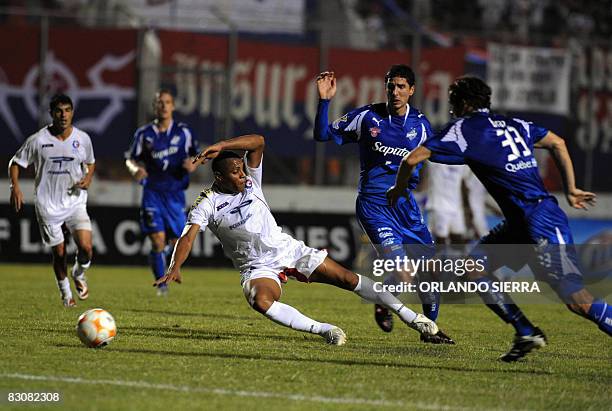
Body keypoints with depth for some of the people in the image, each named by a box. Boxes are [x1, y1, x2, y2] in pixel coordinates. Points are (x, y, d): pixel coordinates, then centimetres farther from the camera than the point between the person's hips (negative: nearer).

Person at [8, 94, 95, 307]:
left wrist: (88, 178, -4)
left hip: (75, 202, 1)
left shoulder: (82, 139, -2)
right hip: (47, 205, -1)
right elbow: (15, 163, 2)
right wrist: (15, 187, -13)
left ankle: (79, 274, 19)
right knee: (59, 252, 6)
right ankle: (65, 291, 33)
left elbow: (91, 162, 17)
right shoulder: (38, 140, -8)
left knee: (85, 248, -15)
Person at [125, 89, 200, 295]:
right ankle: (162, 284, 0)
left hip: (175, 193, 1)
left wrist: (193, 164, -13)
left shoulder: (183, 132, 2)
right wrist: (135, 170, -13)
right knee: (157, 239, -12)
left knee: (175, 239, 6)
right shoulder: (144, 133, 1)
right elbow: (131, 159, 9)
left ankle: (159, 255, 43)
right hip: (152, 192, -1)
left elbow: (196, 154, 10)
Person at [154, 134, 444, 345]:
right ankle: (323, 330, -36)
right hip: (258, 267, -3)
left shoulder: (250, 181, -2)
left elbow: (258, 142, -14)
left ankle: (410, 316, 3)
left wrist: (220, 147, -24)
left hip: (288, 249, 3)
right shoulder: (207, 205, -11)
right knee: (260, 301, -37)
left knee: (348, 279, -3)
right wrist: (174, 269, -41)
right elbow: (188, 236, -24)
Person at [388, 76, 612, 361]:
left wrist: (398, 189, 16)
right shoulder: (513, 125, 17)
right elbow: (557, 143, 25)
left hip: (541, 224, -8)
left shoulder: (464, 129, -3)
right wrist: (571, 190, 30)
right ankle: (526, 333, 12)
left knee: (578, 301, -14)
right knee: (472, 267, 14)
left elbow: (412, 159, -3)